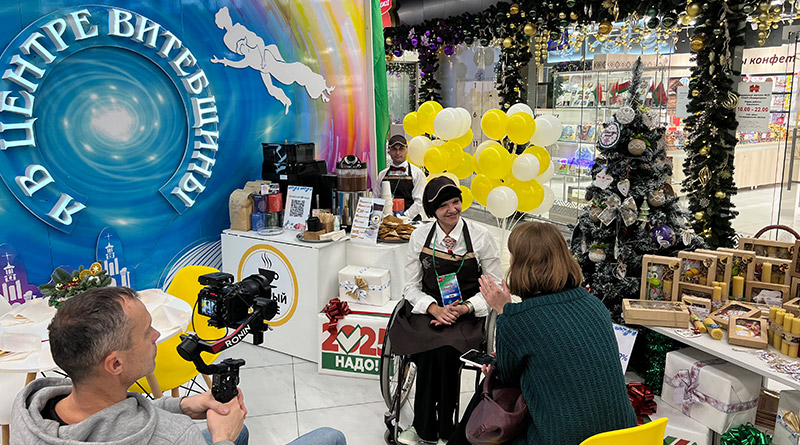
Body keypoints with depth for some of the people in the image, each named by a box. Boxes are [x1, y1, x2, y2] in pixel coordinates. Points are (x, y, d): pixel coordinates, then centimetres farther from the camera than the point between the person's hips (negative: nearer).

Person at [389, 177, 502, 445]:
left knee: (444, 349, -30)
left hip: (467, 314, -1)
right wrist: (434, 309, -13)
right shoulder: (420, 237, 3)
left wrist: (464, 308, -15)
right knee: (432, 346, -29)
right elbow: (412, 286, 6)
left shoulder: (481, 236, -3)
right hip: (428, 309, 2)